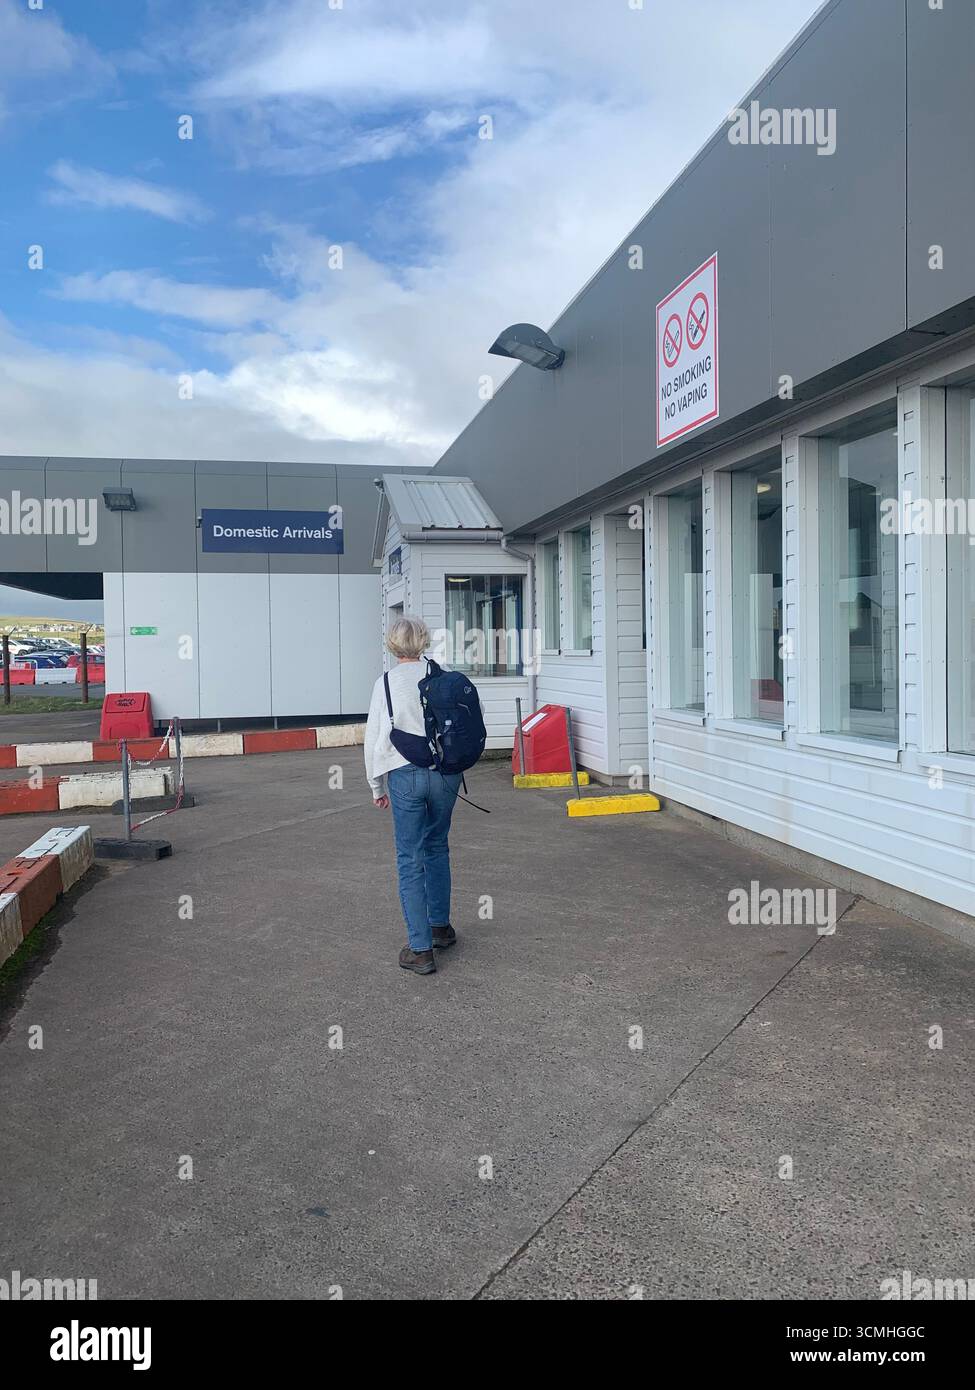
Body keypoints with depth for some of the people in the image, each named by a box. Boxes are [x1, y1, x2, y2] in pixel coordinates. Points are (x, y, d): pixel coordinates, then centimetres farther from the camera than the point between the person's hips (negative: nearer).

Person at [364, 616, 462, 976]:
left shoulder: (385, 683, -4)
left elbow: (373, 740, -1)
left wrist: (377, 787, 9)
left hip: (405, 775, -3)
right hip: (446, 772, 3)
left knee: (410, 860, 3)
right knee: (437, 848, 22)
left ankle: (421, 949, 3)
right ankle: (441, 926, 33)